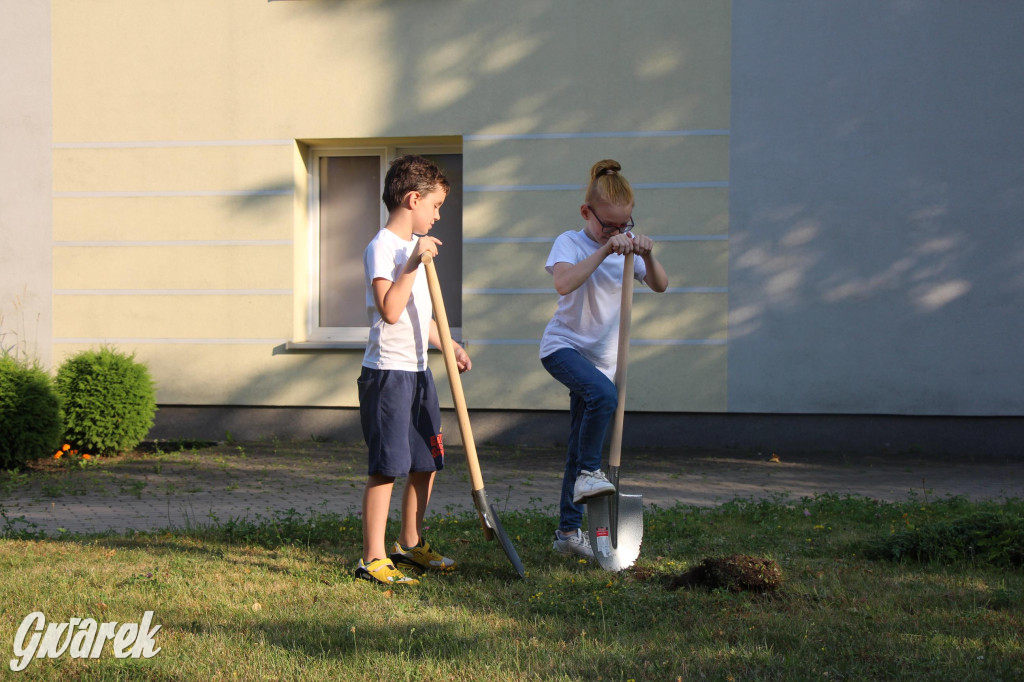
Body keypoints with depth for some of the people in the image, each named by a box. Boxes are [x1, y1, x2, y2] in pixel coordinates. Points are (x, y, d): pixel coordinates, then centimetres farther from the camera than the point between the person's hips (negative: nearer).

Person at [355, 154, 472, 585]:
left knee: (426, 464, 15)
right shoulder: (382, 248, -13)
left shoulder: (414, 247, 17)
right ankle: (373, 560, -4)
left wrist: (448, 347, 31)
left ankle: (410, 545, 29)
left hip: (418, 371, 10)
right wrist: (413, 264, -27)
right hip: (388, 372, -10)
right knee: (386, 466, -9)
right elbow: (390, 311, -26)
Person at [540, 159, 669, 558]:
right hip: (563, 345, -6)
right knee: (604, 395, -36)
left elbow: (660, 286, -3)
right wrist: (604, 251, -32)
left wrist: (647, 256, -22)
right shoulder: (570, 243, -8)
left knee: (582, 445, 8)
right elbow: (564, 284, -28)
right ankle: (588, 474, -21)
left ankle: (568, 530, 14)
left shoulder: (626, 248, 7)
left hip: (601, 357, 6)